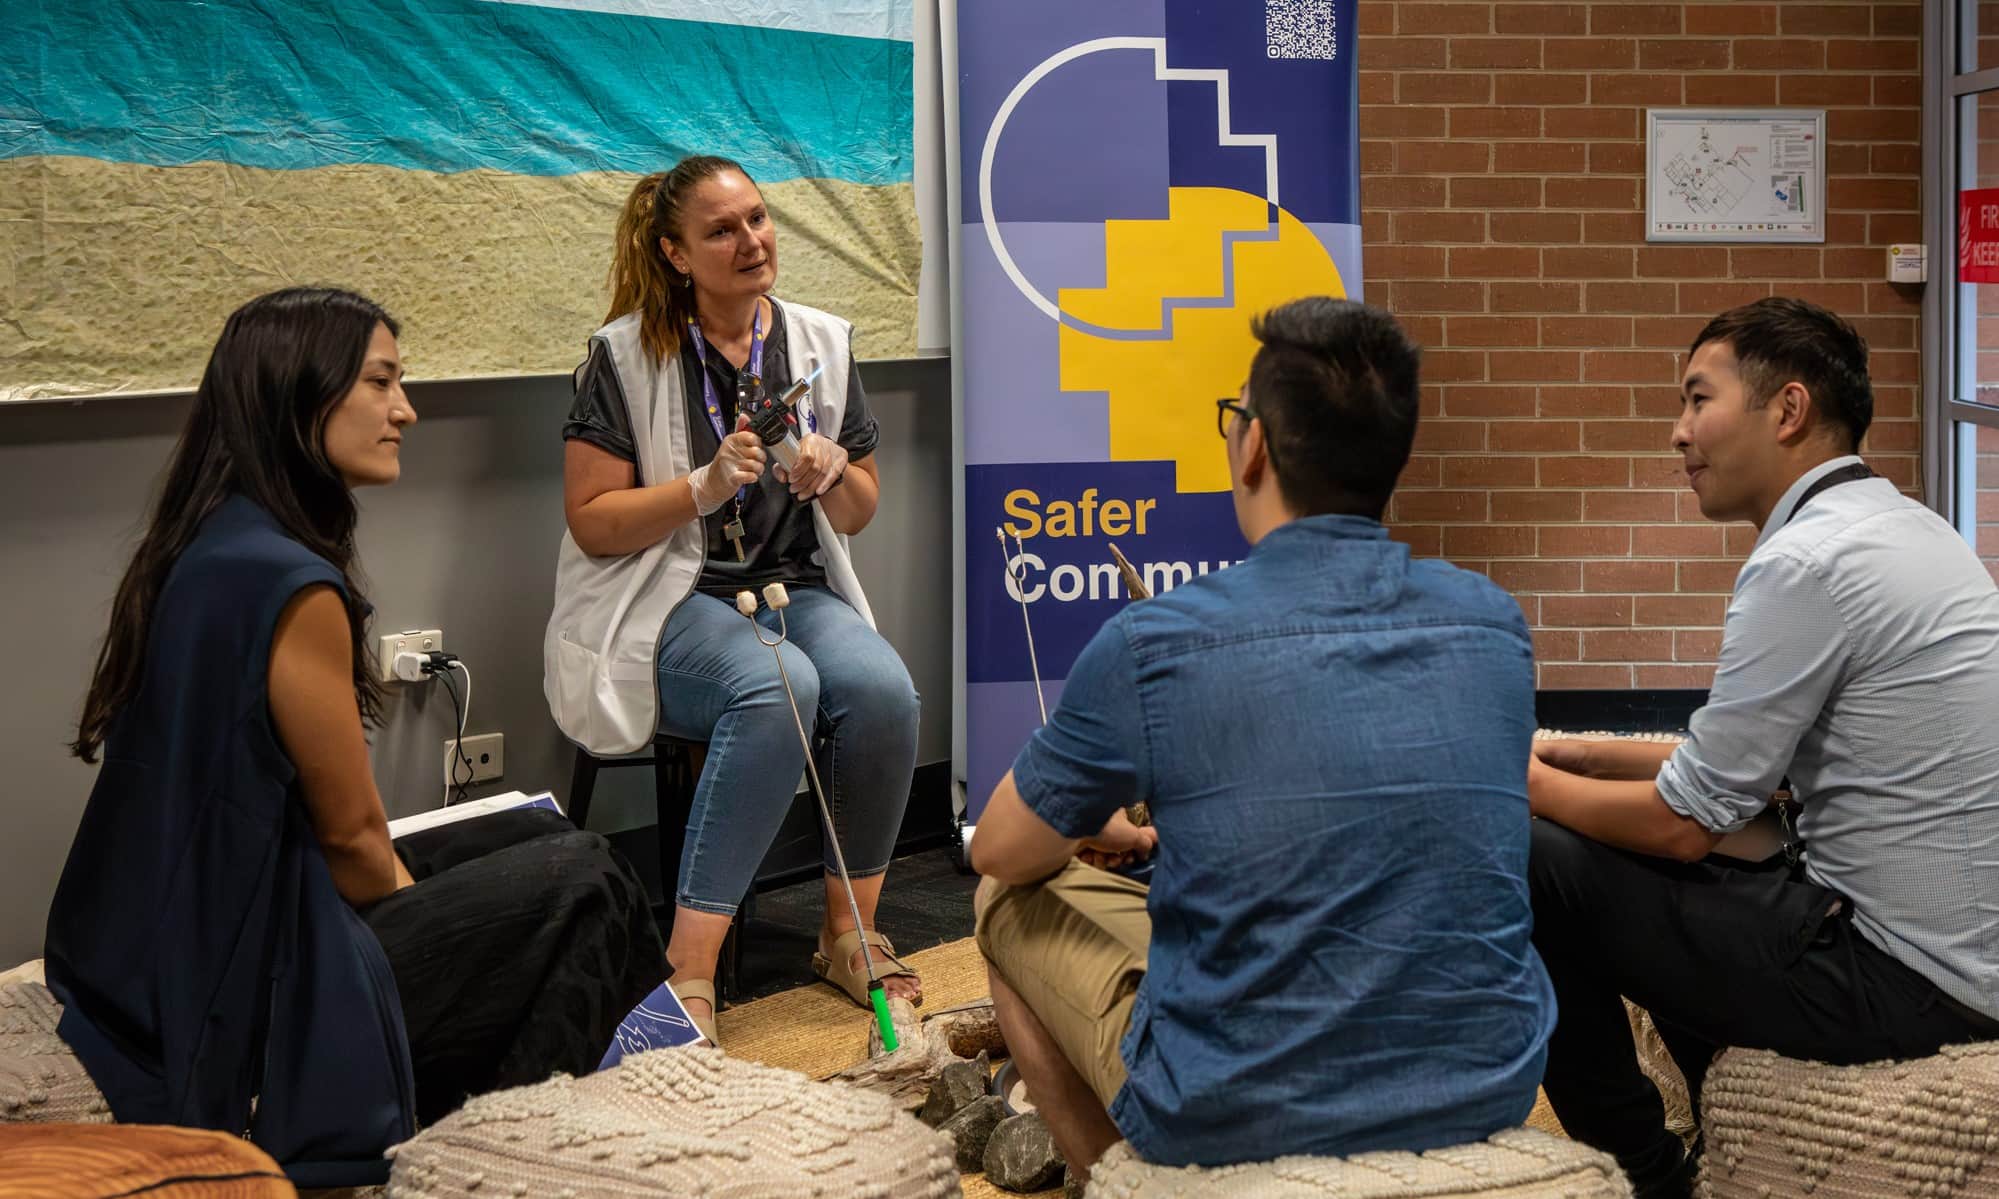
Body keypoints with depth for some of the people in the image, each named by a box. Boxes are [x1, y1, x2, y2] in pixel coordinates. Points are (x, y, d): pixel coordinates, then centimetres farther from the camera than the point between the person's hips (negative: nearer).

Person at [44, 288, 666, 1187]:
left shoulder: (206, 549, 5)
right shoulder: (291, 583, -24)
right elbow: (351, 833, -14)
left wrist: (406, 885, 14)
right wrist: (416, 903, 5)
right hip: (255, 994, -9)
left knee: (534, 838, 19)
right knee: (580, 884, 4)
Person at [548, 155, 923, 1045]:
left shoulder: (821, 343, 10)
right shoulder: (629, 356, -3)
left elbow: (860, 513, 16)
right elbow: (591, 522, -6)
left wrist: (830, 477, -8)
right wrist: (706, 486, -20)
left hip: (797, 590, 5)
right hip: (671, 604, -4)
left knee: (882, 689, -28)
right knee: (778, 686, -36)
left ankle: (849, 934, -8)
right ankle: (690, 964, -30)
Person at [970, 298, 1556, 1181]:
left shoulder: (1151, 643, -13)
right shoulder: (1497, 625, -1)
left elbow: (1002, 852, 4)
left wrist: (1089, 829, 27)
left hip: (1232, 1121, -4)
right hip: (1489, 1097, 4)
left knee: (1015, 901, 19)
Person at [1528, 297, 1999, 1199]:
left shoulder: (1806, 561, -19)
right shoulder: (1899, 526, 10)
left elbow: (1683, 823, -15)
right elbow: (1764, 759, 18)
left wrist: (1536, 785, 2)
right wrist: (1593, 758, 15)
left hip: (1902, 973, -10)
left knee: (1539, 867, -7)